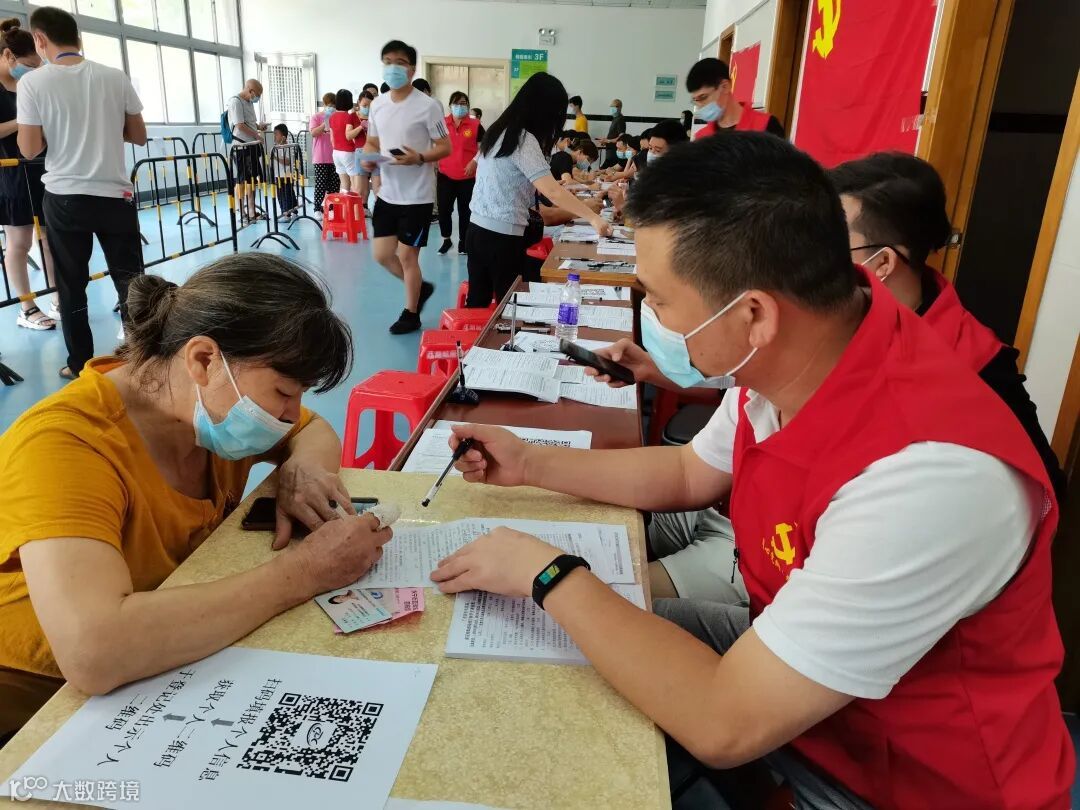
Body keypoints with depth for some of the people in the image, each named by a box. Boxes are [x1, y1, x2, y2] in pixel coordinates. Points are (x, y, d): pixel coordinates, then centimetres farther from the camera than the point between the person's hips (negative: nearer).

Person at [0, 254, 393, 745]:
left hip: (164, 674, 6)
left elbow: (316, 432, 10)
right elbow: (95, 651, -42)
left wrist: (301, 469, -13)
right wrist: (302, 572, -35)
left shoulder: (213, 406, -8)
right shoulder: (65, 445, -28)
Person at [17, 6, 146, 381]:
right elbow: (139, 136, 7)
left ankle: (80, 365, 16)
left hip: (64, 198, -1)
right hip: (114, 195, 1)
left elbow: (30, 150, -5)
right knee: (130, 281, 6)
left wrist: (54, 130, 14)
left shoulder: (33, 82, -4)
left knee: (71, 287, 9)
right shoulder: (115, 77, 1)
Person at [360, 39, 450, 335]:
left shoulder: (427, 106, -12)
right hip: (387, 193, 6)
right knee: (382, 254, 10)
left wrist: (419, 158, -27)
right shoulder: (377, 104, 6)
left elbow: (445, 147, -9)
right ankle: (421, 287, 35)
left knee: (407, 255, 2)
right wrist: (368, 158, -8)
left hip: (417, 195, -6)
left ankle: (411, 314, 21)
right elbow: (371, 142, 15)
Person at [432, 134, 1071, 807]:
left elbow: (724, 725, -33)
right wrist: (531, 464, 3)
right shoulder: (783, 362, -13)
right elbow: (690, 474, 8)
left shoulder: (924, 476, -39)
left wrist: (549, 574, -23)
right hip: (788, 655, 6)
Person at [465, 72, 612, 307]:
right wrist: (593, 217, -18)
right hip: (502, 236, -8)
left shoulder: (499, 130, 10)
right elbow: (552, 191, -22)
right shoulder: (523, 139, -15)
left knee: (477, 301, 14)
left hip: (478, 228, 8)